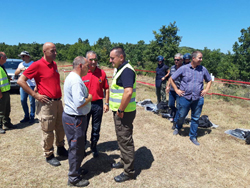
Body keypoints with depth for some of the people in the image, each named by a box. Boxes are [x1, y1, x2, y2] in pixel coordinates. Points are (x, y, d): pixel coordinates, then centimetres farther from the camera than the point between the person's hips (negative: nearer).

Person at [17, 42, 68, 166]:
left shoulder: (54, 64, 11)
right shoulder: (37, 65, -11)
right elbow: (21, 81, -12)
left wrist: (59, 96, 14)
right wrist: (35, 95, -14)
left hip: (58, 101, 7)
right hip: (46, 103, -7)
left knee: (61, 127, 17)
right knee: (48, 131, 5)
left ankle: (61, 149, 36)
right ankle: (49, 155, 22)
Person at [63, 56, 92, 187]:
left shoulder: (71, 77, 11)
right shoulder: (76, 81, -23)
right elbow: (79, 103, -29)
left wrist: (86, 96, 7)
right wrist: (89, 98, -12)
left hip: (70, 116, 11)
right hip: (75, 119, -11)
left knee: (75, 147, 23)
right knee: (76, 148, 4)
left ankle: (76, 169, 41)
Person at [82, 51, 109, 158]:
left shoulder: (102, 73, -1)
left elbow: (106, 89, 5)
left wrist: (106, 103, 2)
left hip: (98, 104, 1)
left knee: (96, 128, 14)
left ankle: (94, 147, 34)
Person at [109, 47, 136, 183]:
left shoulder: (126, 70, -19)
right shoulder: (120, 69, 13)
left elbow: (128, 91, -30)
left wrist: (120, 110, -22)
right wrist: (118, 110, 15)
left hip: (124, 112, -10)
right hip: (120, 111, 10)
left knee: (125, 141, 2)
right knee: (122, 138, 22)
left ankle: (129, 171, 19)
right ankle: (124, 161, 41)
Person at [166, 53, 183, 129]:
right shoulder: (172, 67, 6)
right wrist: (168, 86, 13)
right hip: (171, 90, 6)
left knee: (178, 107, 3)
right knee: (170, 105, 16)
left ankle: (175, 121, 18)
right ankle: (176, 114, 44)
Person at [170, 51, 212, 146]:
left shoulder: (203, 69, 3)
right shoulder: (183, 68, -5)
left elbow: (209, 80, 19)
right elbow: (171, 79, 2)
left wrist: (206, 89, 4)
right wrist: (176, 90, -3)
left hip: (198, 99, 2)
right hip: (185, 98, -2)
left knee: (195, 118, 10)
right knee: (181, 116, 11)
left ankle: (193, 136, 27)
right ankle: (177, 128, 42)